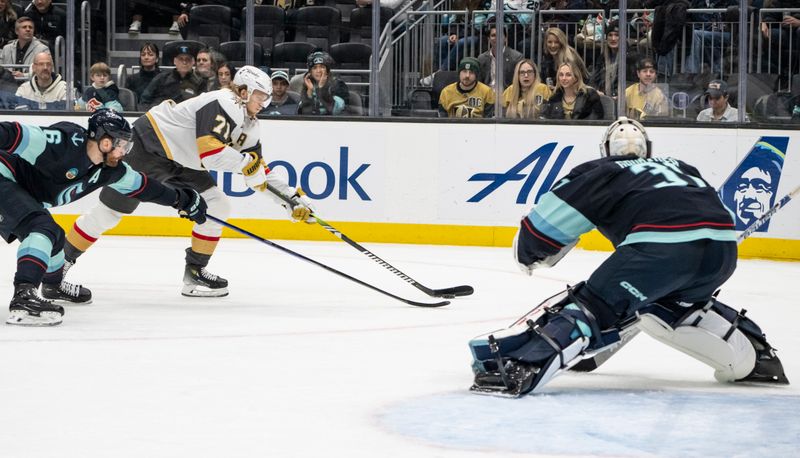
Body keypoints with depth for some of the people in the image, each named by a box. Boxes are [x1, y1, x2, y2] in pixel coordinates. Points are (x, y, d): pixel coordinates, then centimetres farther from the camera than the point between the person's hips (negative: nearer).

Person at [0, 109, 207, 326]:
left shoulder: (110, 169, 2)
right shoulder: (66, 141, -27)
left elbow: (140, 186, 16)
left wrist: (181, 199, 23)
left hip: (22, 192, 10)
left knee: (53, 238, 27)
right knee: (43, 228, -27)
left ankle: (53, 285, 55)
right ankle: (24, 296, -40)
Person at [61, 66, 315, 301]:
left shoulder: (249, 127, 8)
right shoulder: (225, 104, -22)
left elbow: (259, 173, 14)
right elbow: (210, 151, -32)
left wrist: (292, 196, 7)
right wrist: (246, 162, -21)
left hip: (180, 163, 10)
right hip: (149, 144, -10)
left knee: (217, 207, 2)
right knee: (110, 211, -7)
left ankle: (195, 272, 9)